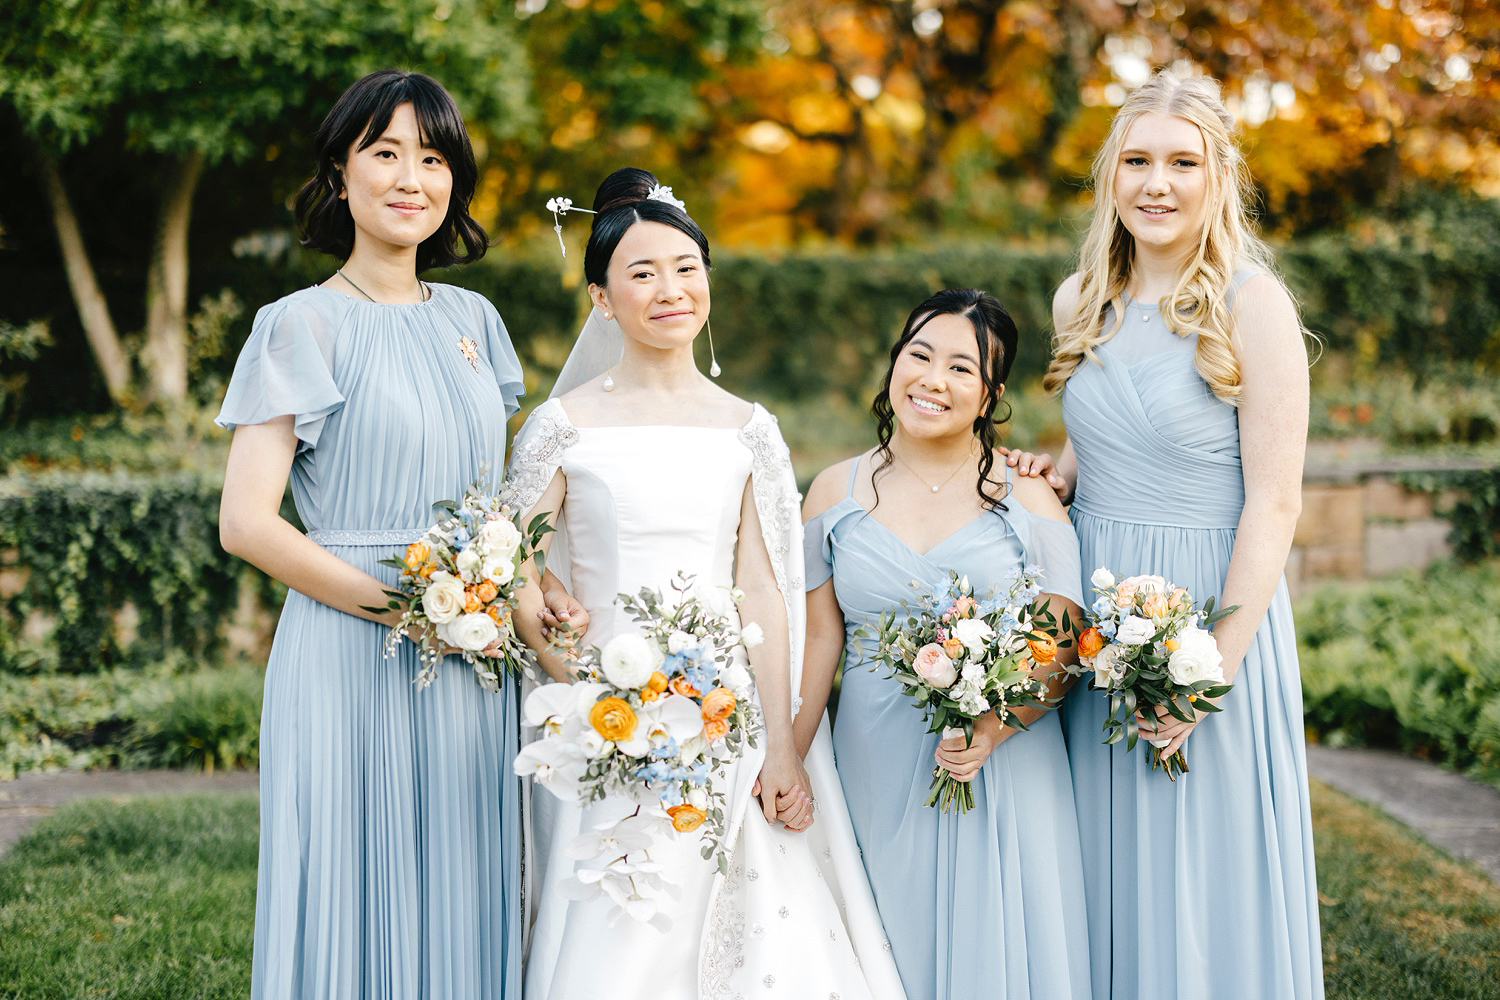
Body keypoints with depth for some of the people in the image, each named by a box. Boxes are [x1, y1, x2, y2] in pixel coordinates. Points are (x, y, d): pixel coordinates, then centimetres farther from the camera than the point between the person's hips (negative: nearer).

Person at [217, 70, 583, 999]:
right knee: (361, 908, 1)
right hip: (355, 668, -5)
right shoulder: (306, 325, -6)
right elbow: (247, 522, -11)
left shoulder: (472, 319, 12)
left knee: (465, 909, 10)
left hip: (475, 672, 5)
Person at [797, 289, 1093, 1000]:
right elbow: (821, 637, 6)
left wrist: (992, 729, -21)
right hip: (876, 773, 1)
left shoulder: (1026, 498, -2)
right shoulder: (836, 492, 4)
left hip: (1002, 773, -1)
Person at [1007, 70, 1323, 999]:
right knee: (1103, 868, 12)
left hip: (1211, 607, -5)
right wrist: (1056, 472, 0)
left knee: (1206, 876, 3)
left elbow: (1274, 501, -13)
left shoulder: (1251, 303, -11)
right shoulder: (1083, 301, 7)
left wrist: (1214, 664, -18)